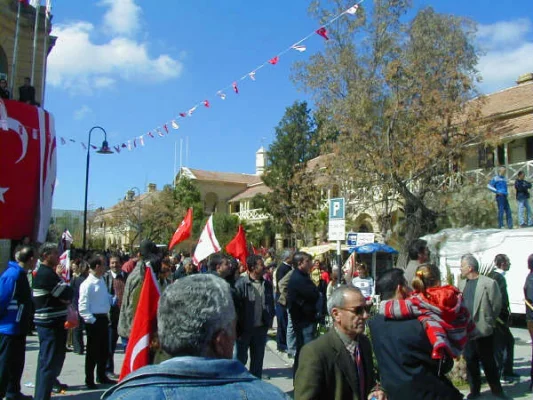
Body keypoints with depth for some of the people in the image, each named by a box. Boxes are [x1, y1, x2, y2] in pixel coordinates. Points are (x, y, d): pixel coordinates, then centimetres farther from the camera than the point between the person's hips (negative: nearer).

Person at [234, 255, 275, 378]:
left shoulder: (267, 285, 3)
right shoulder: (241, 283, -15)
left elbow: (271, 304, 13)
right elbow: (236, 306, -14)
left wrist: (269, 321, 7)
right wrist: (238, 328, -12)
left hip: (261, 328, 5)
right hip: (245, 329, -5)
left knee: (258, 360, 16)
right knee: (241, 358, 8)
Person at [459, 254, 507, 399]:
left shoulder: (489, 283, -12)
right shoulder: (462, 284, 6)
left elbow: (496, 306, -6)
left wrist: (488, 322, 2)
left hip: (483, 331, -5)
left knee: (488, 362, 9)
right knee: (470, 362, 13)